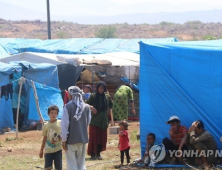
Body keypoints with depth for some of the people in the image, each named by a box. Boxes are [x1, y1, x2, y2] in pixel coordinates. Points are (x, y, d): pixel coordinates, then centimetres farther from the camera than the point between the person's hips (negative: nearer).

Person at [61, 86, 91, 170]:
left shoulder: (68, 106, -11)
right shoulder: (86, 107, 0)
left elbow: (64, 124, -11)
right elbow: (88, 122, 8)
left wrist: (64, 140, -6)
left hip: (71, 139, -4)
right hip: (83, 138, 4)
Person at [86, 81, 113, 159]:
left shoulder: (107, 97, 5)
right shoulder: (93, 96, -3)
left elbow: (111, 105, 21)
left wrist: (107, 110, 8)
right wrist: (91, 107, -19)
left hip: (103, 120, 3)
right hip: (95, 120, -3)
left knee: (102, 137, 5)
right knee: (94, 137, -5)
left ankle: (98, 153, 16)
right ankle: (92, 153, 3)